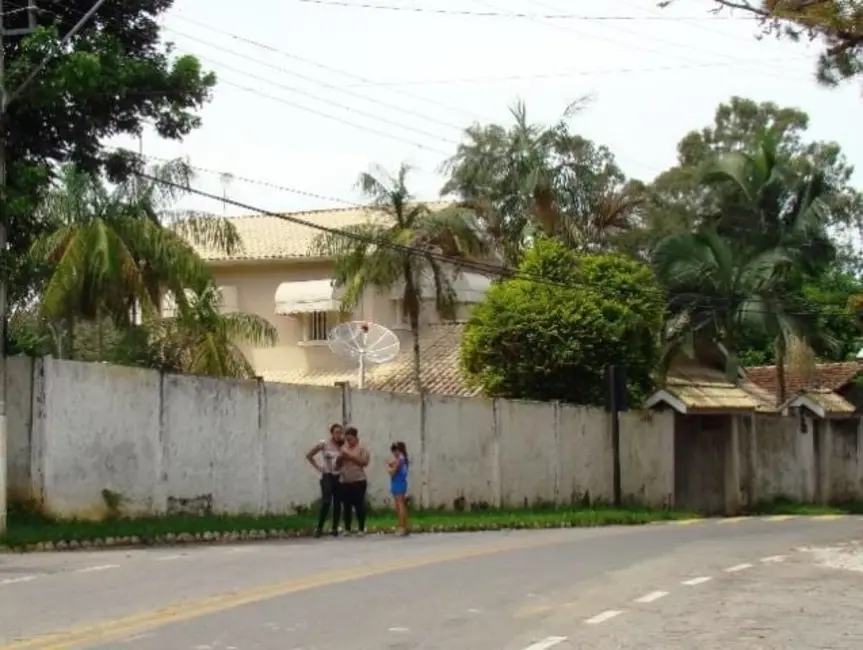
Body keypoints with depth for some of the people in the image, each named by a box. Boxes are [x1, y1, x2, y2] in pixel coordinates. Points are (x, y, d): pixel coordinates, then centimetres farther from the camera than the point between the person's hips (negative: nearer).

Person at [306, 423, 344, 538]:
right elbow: (309, 455, 1)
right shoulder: (324, 444, -3)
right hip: (327, 476, -4)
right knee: (326, 502, -16)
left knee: (337, 503, 3)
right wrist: (318, 467, -2)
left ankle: (334, 528, 10)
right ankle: (319, 528, -10)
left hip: (339, 477, 4)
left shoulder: (342, 447, 6)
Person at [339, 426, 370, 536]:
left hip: (358, 481, -4)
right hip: (345, 482, 4)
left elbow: (365, 462, -10)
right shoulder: (343, 449, 13)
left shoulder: (361, 448, 1)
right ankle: (347, 529, 11)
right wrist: (341, 458, -6)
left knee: (359, 505, -4)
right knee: (346, 506, 4)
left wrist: (351, 457, -14)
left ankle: (361, 529, 1)